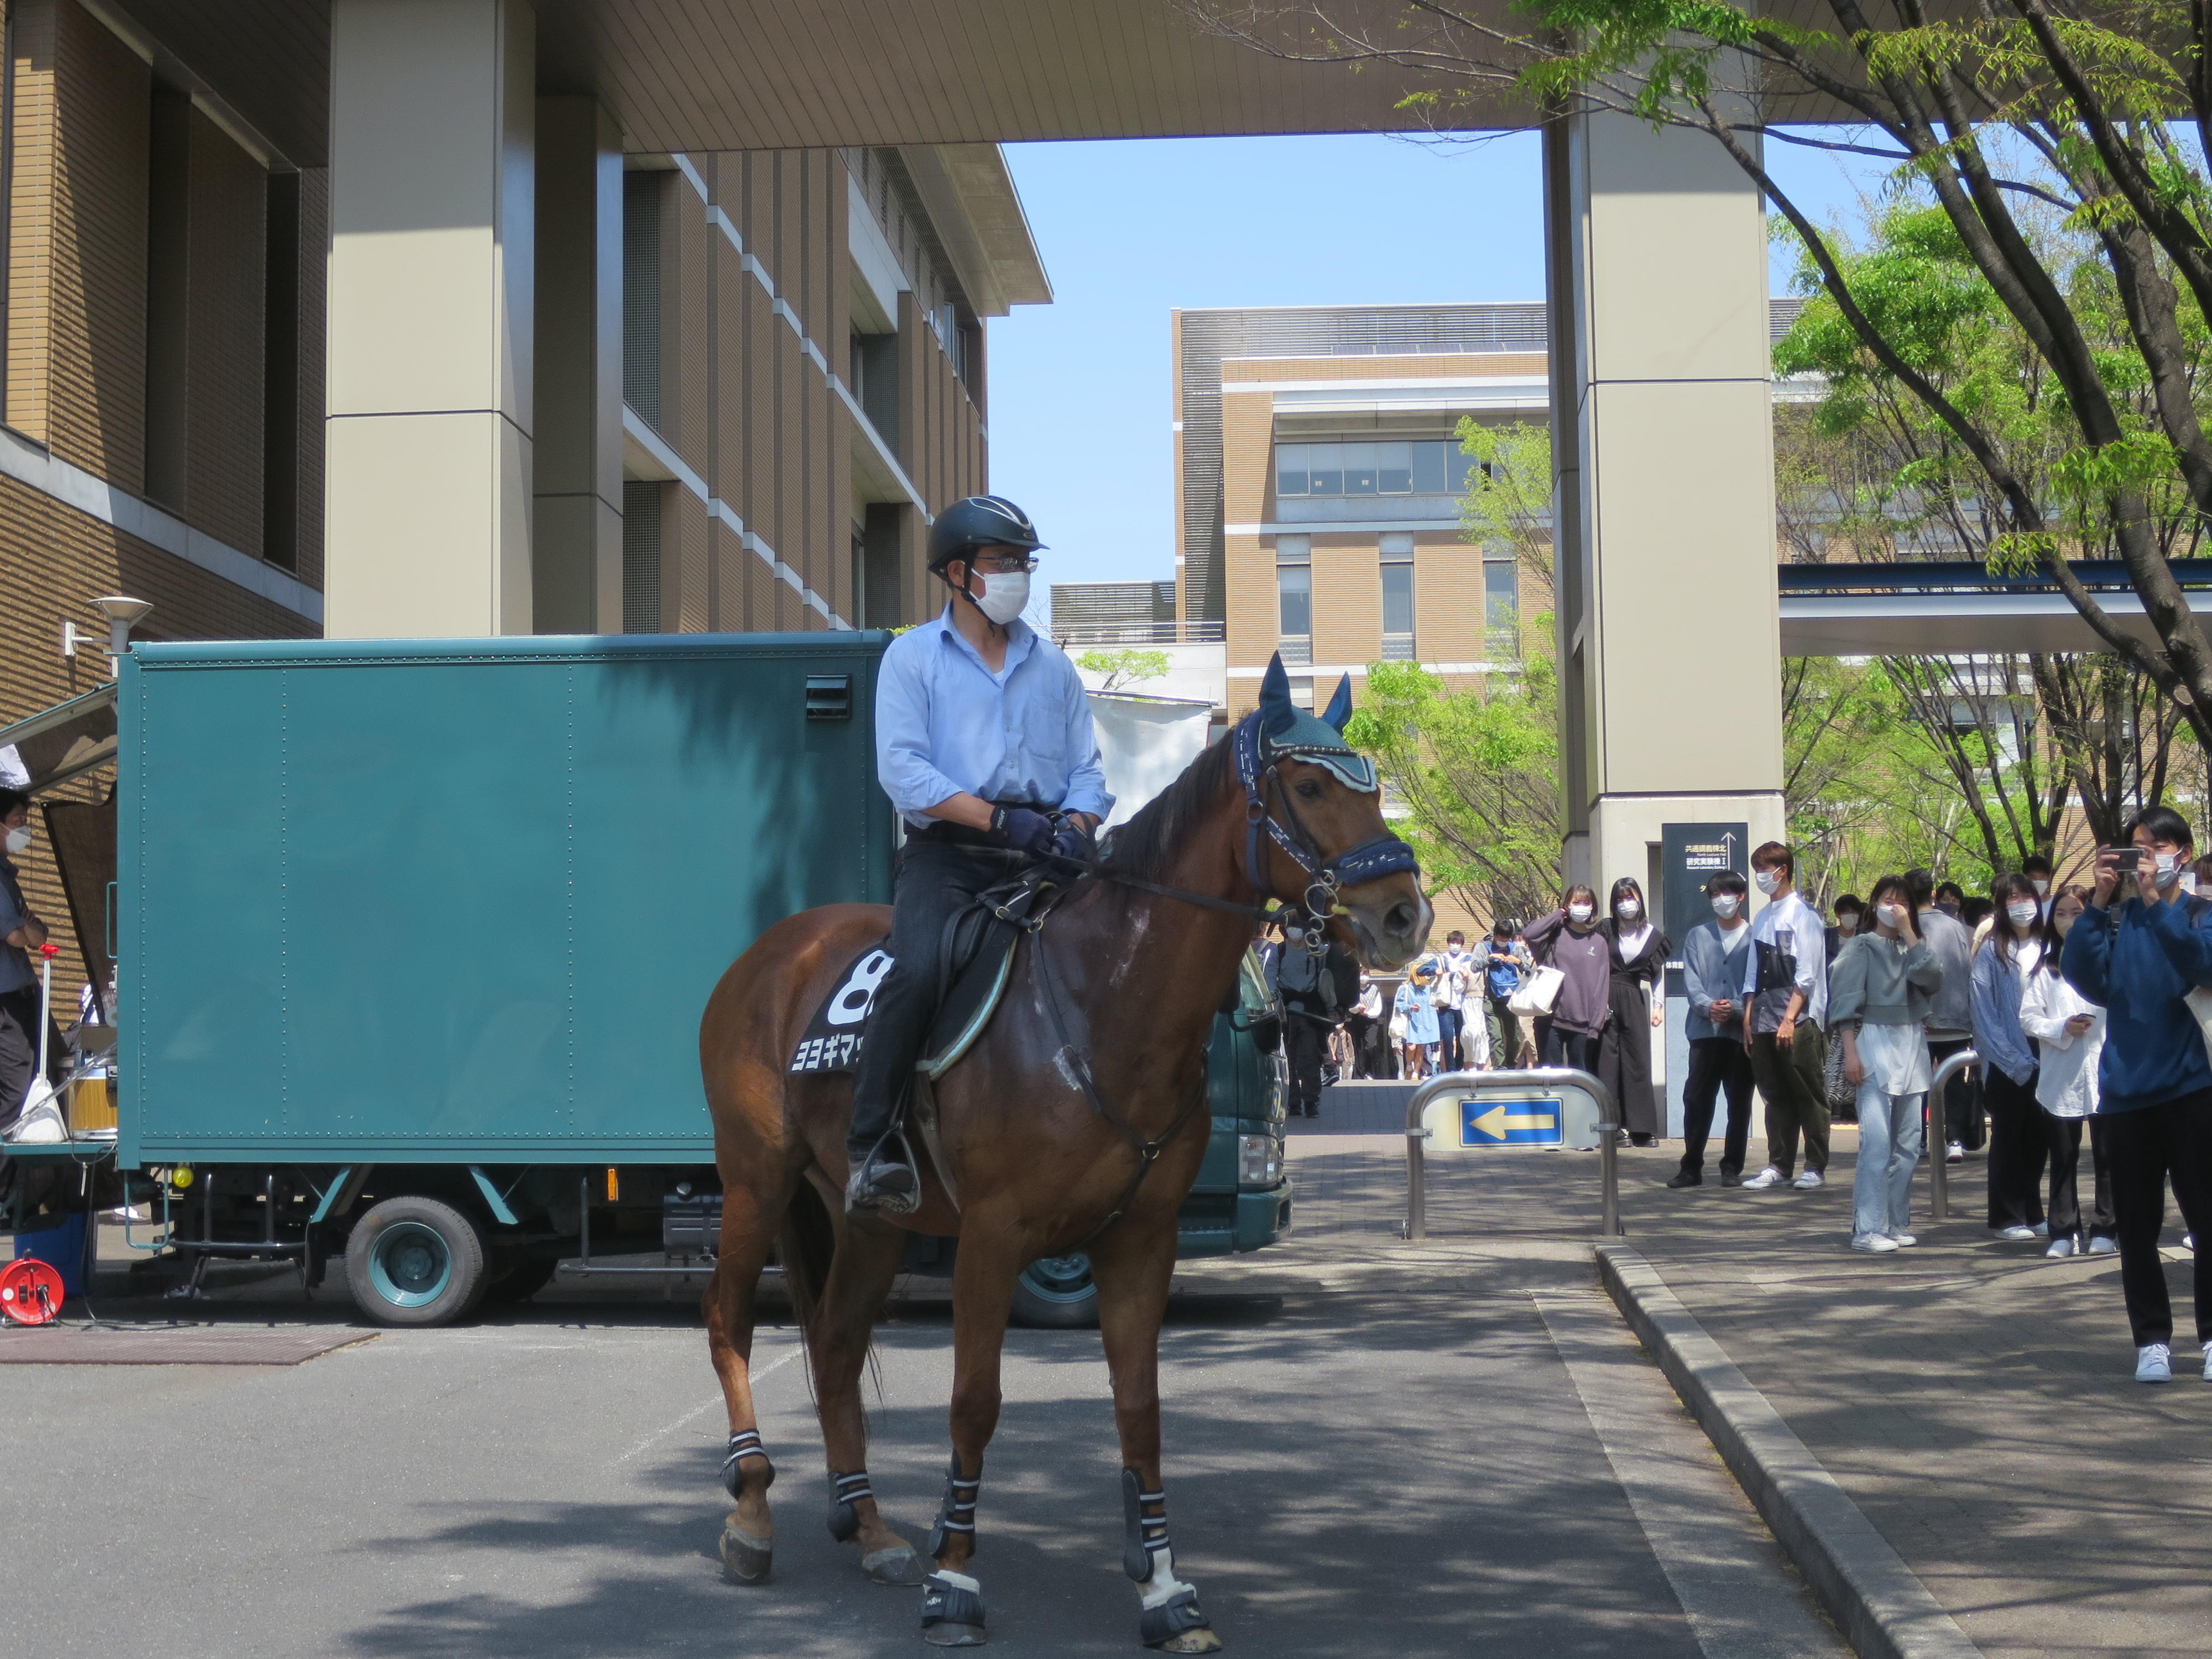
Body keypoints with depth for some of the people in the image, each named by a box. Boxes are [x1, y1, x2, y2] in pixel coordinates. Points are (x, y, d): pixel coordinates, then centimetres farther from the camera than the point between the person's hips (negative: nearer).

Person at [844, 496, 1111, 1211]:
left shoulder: (1052, 666, 19)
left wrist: (1075, 824, -9)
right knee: (919, 970, -30)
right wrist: (998, 817, -18)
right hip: (946, 852, -4)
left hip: (1039, 856, 5)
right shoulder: (912, 657, 6)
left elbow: (1087, 769, 15)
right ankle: (871, 1145, -23)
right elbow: (902, 770, -7)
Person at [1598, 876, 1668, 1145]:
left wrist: (1659, 1006, 8)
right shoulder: (1606, 929, 3)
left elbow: (1658, 974, 14)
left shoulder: (1652, 936, 9)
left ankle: (1641, 1128, 3)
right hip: (1605, 998, -2)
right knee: (1606, 1060, -5)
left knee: (1637, 1060, -1)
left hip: (1634, 1000, 2)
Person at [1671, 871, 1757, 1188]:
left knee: (1739, 1101, 3)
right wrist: (1708, 1006, -13)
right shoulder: (1698, 936, 14)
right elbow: (1691, 982, 6)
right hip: (1705, 1030, 1)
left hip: (1742, 1029, -1)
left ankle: (1732, 1167, 10)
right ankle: (1691, 1167, 2)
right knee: (1696, 1099, -3)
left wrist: (1736, 1008, -16)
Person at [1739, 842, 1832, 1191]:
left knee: (1808, 1095, 0)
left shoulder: (1802, 914, -7)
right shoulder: (1762, 919, 15)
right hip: (1765, 1022, 7)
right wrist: (1748, 1019, 11)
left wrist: (1789, 1019, -15)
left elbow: (1806, 975, -12)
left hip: (1800, 1021, -7)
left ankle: (1816, 1167, 5)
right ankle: (1778, 1165, 14)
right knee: (1776, 1096, 9)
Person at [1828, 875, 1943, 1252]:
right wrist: (1850, 1053, -13)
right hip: (1875, 1046, -6)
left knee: (1908, 1144, 7)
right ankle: (1867, 1229, -12)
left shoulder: (1912, 948, 17)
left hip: (1912, 1048, 6)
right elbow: (1845, 1004, -4)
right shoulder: (1862, 948, 3)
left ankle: (1896, 1223, 14)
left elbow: (1932, 979, -4)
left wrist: (1908, 932, -6)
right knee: (1876, 1143, -12)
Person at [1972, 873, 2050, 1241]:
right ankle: (2007, 1218, 10)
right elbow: (1985, 1014, -7)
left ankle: (2032, 1214, 20)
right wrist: (2015, 1061, -11)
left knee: (2038, 1141, 8)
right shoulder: (1991, 953, -4)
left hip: (2043, 1062, 4)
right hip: (2006, 1067, -4)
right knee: (2008, 1141, 3)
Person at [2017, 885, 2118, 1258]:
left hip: (2105, 1071, -1)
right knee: (2063, 1157, 4)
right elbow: (2029, 1018, 4)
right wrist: (2063, 1028, -12)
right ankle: (2064, 1231, 9)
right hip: (2060, 1075, 1)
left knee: (2107, 1155, 0)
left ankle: (2104, 1229, 7)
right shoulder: (2043, 968, 11)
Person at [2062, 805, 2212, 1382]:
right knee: (2137, 1226, 5)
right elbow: (2083, 975, -6)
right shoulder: (2117, 920, 8)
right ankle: (2152, 1340, 13)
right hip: (2128, 1088, 2)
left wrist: (2155, 900, -23)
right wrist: (2099, 903, -12)